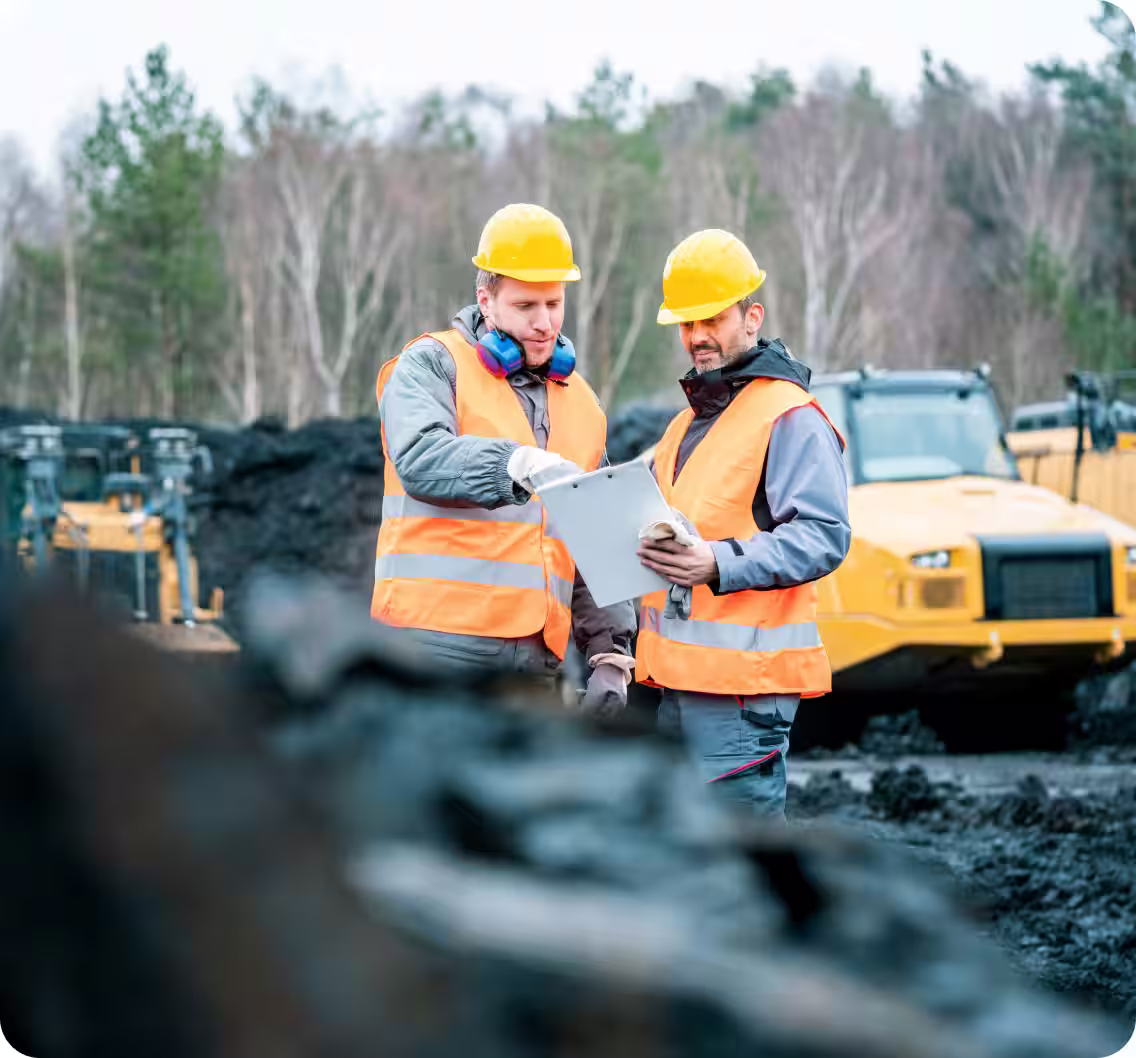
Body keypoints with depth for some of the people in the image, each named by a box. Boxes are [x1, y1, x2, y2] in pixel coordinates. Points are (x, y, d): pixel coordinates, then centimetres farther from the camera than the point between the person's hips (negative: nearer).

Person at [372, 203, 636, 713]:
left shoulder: (580, 403, 21)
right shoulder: (433, 365, 2)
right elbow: (420, 458, -21)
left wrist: (610, 652, 11)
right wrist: (520, 464, -36)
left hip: (534, 659, 6)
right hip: (439, 644, -6)